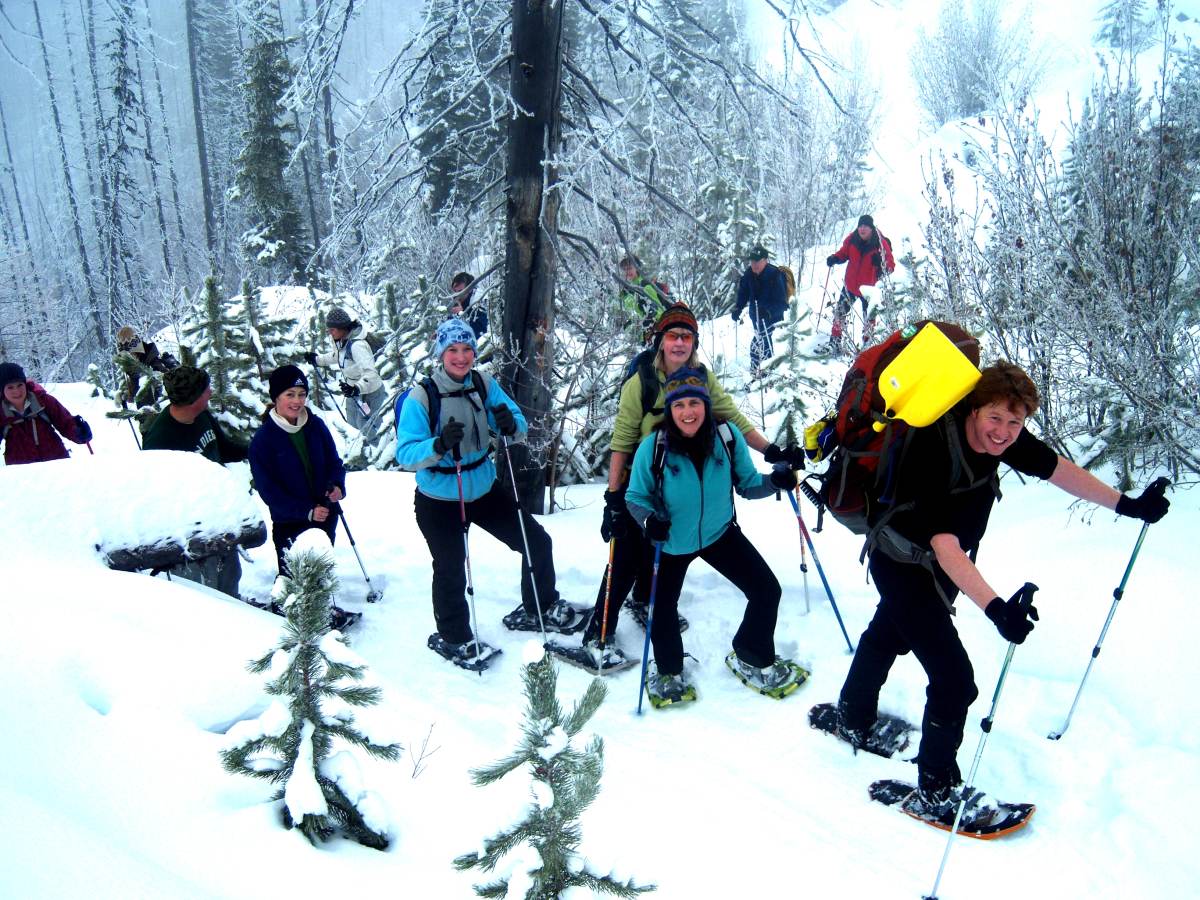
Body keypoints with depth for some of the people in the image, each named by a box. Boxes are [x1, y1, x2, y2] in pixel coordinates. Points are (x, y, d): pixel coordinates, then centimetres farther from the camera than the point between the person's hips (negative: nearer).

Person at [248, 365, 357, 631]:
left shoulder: (316, 425, -3)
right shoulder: (263, 439, -14)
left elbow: (334, 462, 6)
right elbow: (267, 489, -13)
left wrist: (337, 485, -16)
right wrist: (306, 511, -21)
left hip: (325, 514, 4)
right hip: (289, 522, -4)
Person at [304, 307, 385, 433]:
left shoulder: (357, 345, -31)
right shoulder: (341, 341, -1)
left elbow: (370, 373, -41)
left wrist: (357, 388, -54)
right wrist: (317, 359, 24)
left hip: (369, 393, -10)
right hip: (354, 393, 10)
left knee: (367, 430, -5)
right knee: (352, 424, 22)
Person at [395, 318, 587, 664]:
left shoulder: (484, 384, -7)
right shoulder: (421, 396, -19)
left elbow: (518, 426, -6)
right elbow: (404, 454, -24)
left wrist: (511, 425, -29)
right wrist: (439, 445, -42)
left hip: (485, 488, 5)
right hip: (439, 501, -5)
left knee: (537, 542, 9)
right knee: (451, 571, 5)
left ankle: (538, 610, 33)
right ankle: (453, 638, 32)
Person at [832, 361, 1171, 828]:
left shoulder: (1005, 438, -16)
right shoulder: (935, 452, -37)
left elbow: (1057, 468, -1)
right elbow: (945, 547, -43)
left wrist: (1125, 504, 1)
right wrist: (995, 607, -54)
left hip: (934, 567, 9)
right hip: (903, 565, -9)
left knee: (887, 637, 29)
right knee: (954, 679, -10)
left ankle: (853, 721, 54)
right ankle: (935, 792, 10)